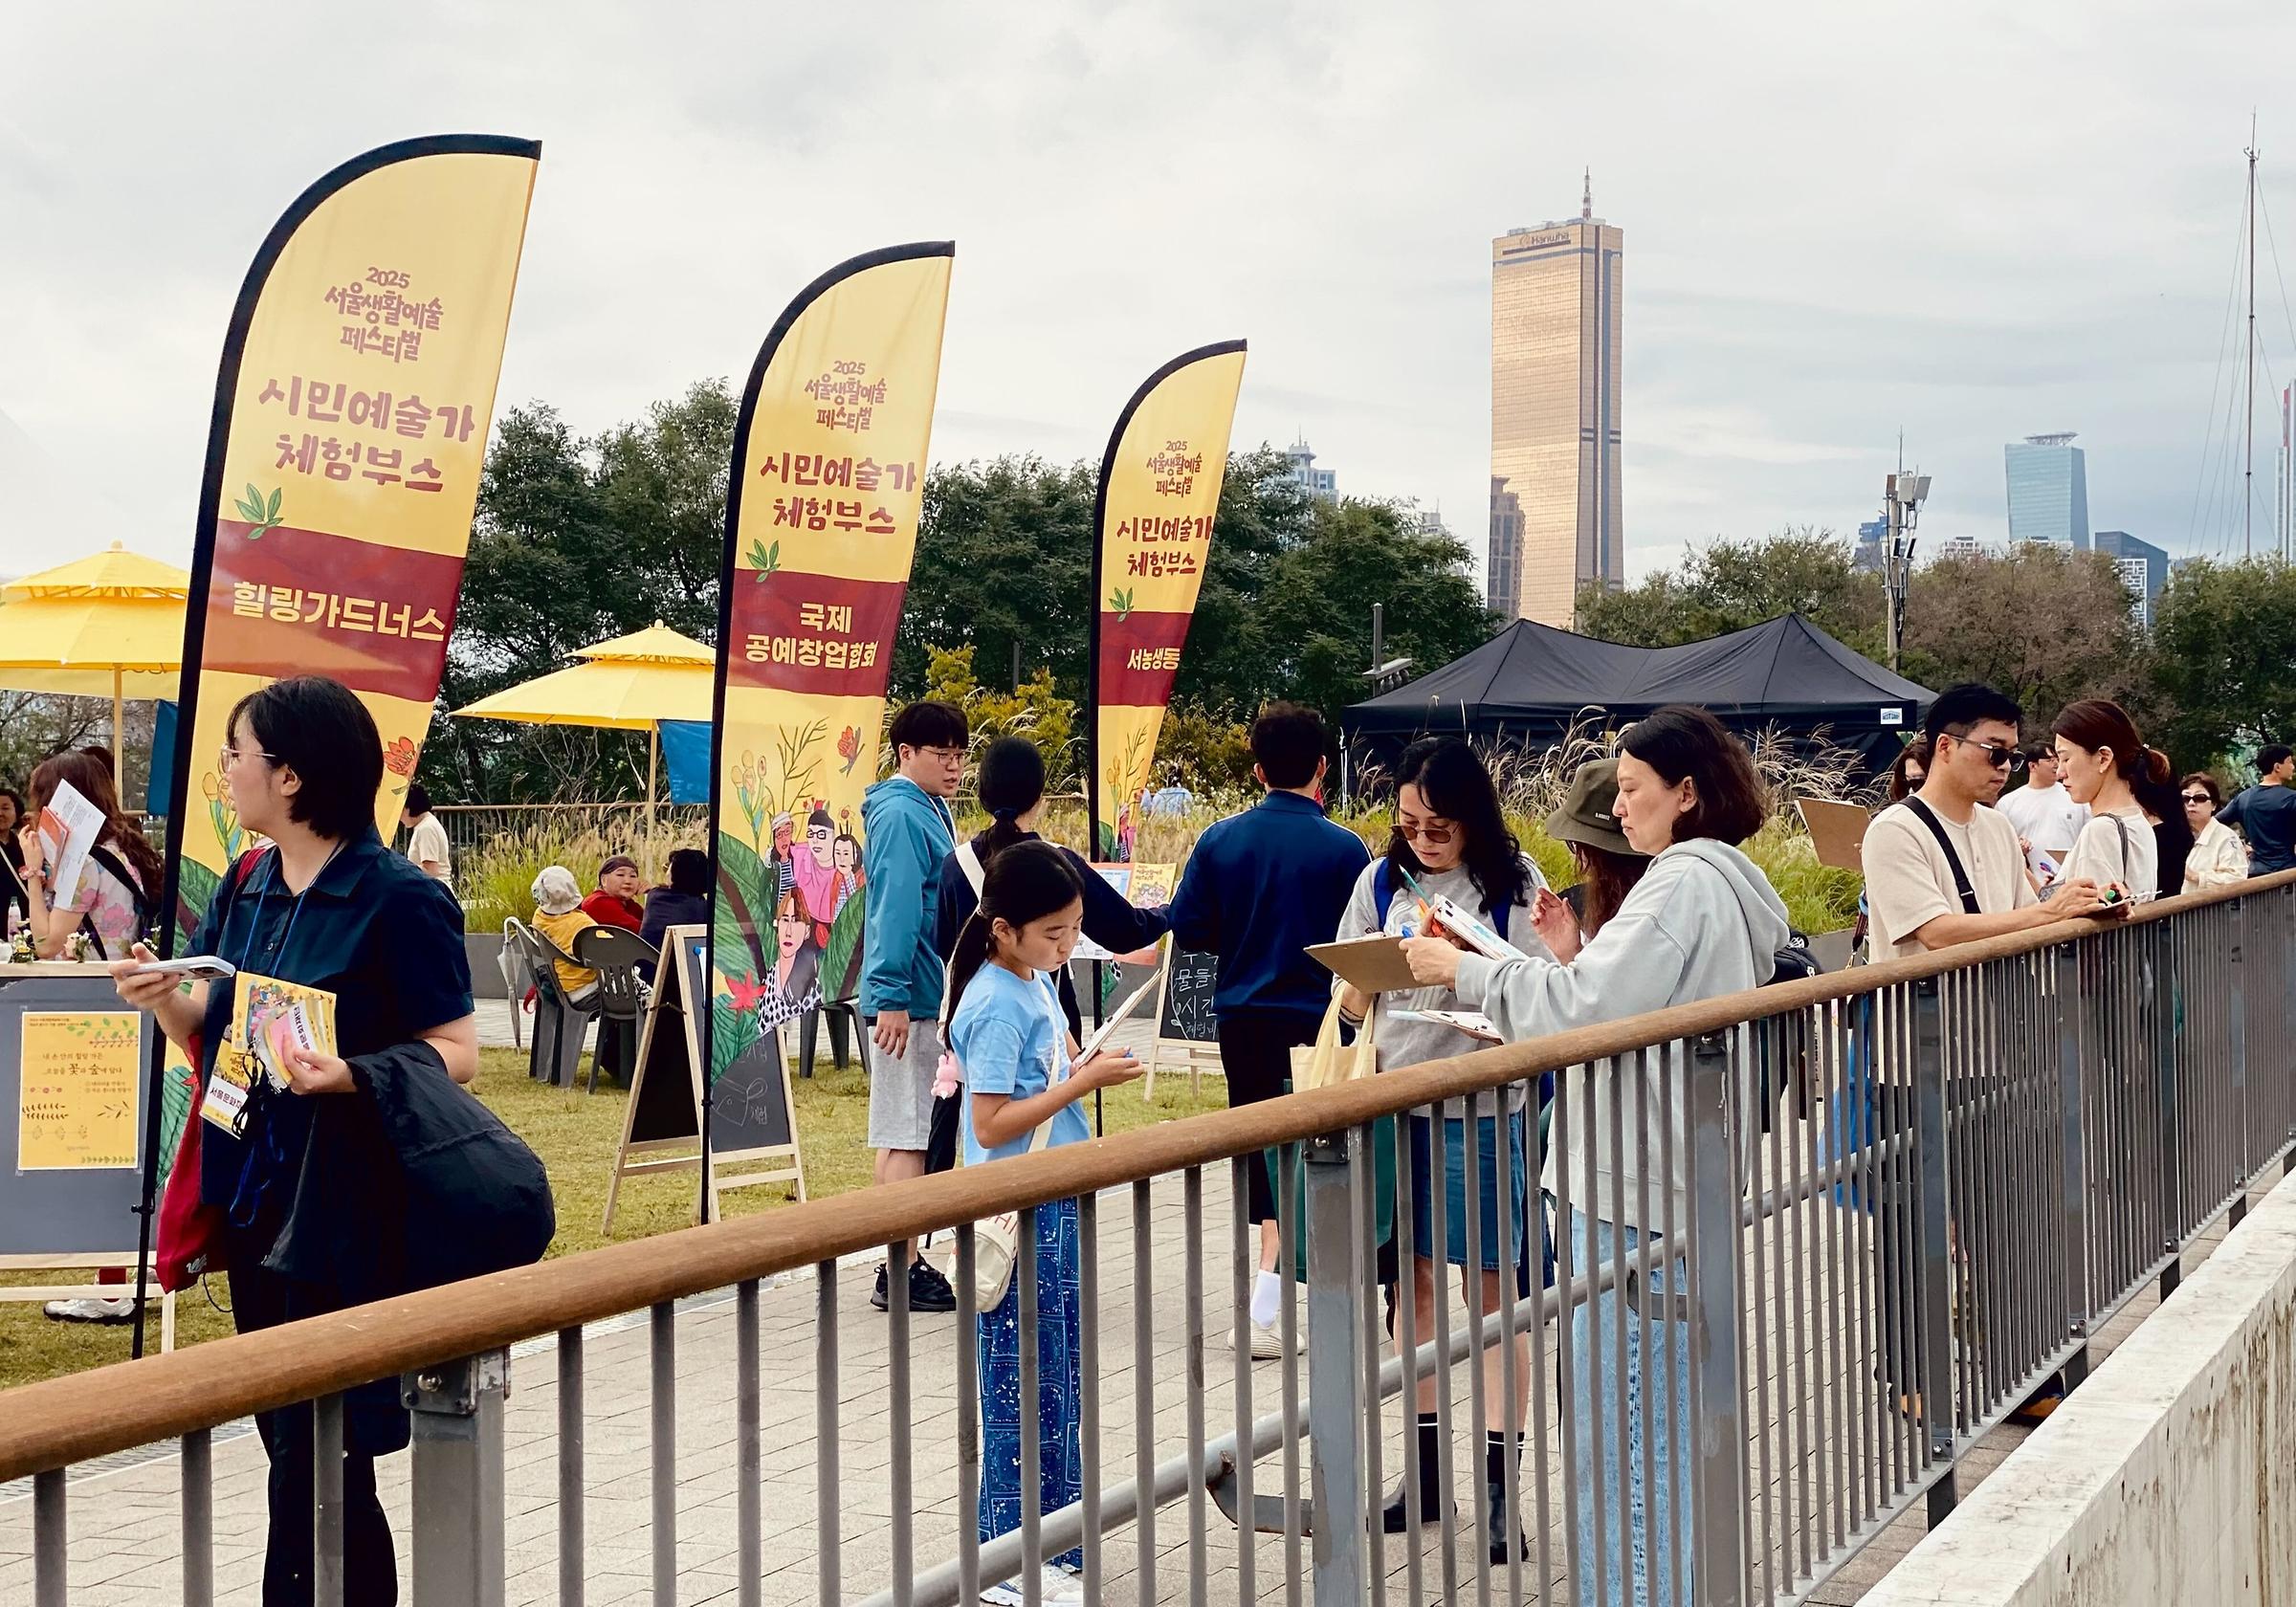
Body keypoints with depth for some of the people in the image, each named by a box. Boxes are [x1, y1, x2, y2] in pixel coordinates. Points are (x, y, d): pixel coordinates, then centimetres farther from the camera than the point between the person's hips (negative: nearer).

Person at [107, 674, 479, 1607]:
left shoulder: (399, 900, -13)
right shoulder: (244, 891, 9)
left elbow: (456, 1054, -13)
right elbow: (214, 1039, 14)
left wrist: (351, 1075, -29)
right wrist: (165, 999, -7)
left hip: (344, 1217, -7)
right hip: (254, 1204, 7)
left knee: (318, 1470, -2)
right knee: (294, 1459, 14)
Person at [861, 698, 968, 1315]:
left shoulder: (932, 811, 16)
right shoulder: (900, 814, -14)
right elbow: (895, 911, -21)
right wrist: (891, 997, -25)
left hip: (929, 1000, 10)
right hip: (909, 1000, -10)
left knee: (911, 1136, 13)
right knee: (906, 1138, -7)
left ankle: (906, 1264, 20)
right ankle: (901, 1273, -4)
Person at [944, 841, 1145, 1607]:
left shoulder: (1038, 985, 10)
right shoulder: (997, 1006, -17)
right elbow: (992, 1124, -21)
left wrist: (1094, 1065, -1)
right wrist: (1084, 1080, -21)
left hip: (1058, 1209, 9)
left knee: (1062, 1378, 15)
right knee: (1023, 1386, -1)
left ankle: (1055, 1544, 26)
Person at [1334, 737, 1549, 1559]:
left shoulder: (1512, 880, -5)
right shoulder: (1382, 881, 5)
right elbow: (1350, 1003, 10)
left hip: (1482, 1105, -4)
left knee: (1489, 1288, 1)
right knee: (1413, 1282, 11)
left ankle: (1501, 1484, 6)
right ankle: (1427, 1469, 22)